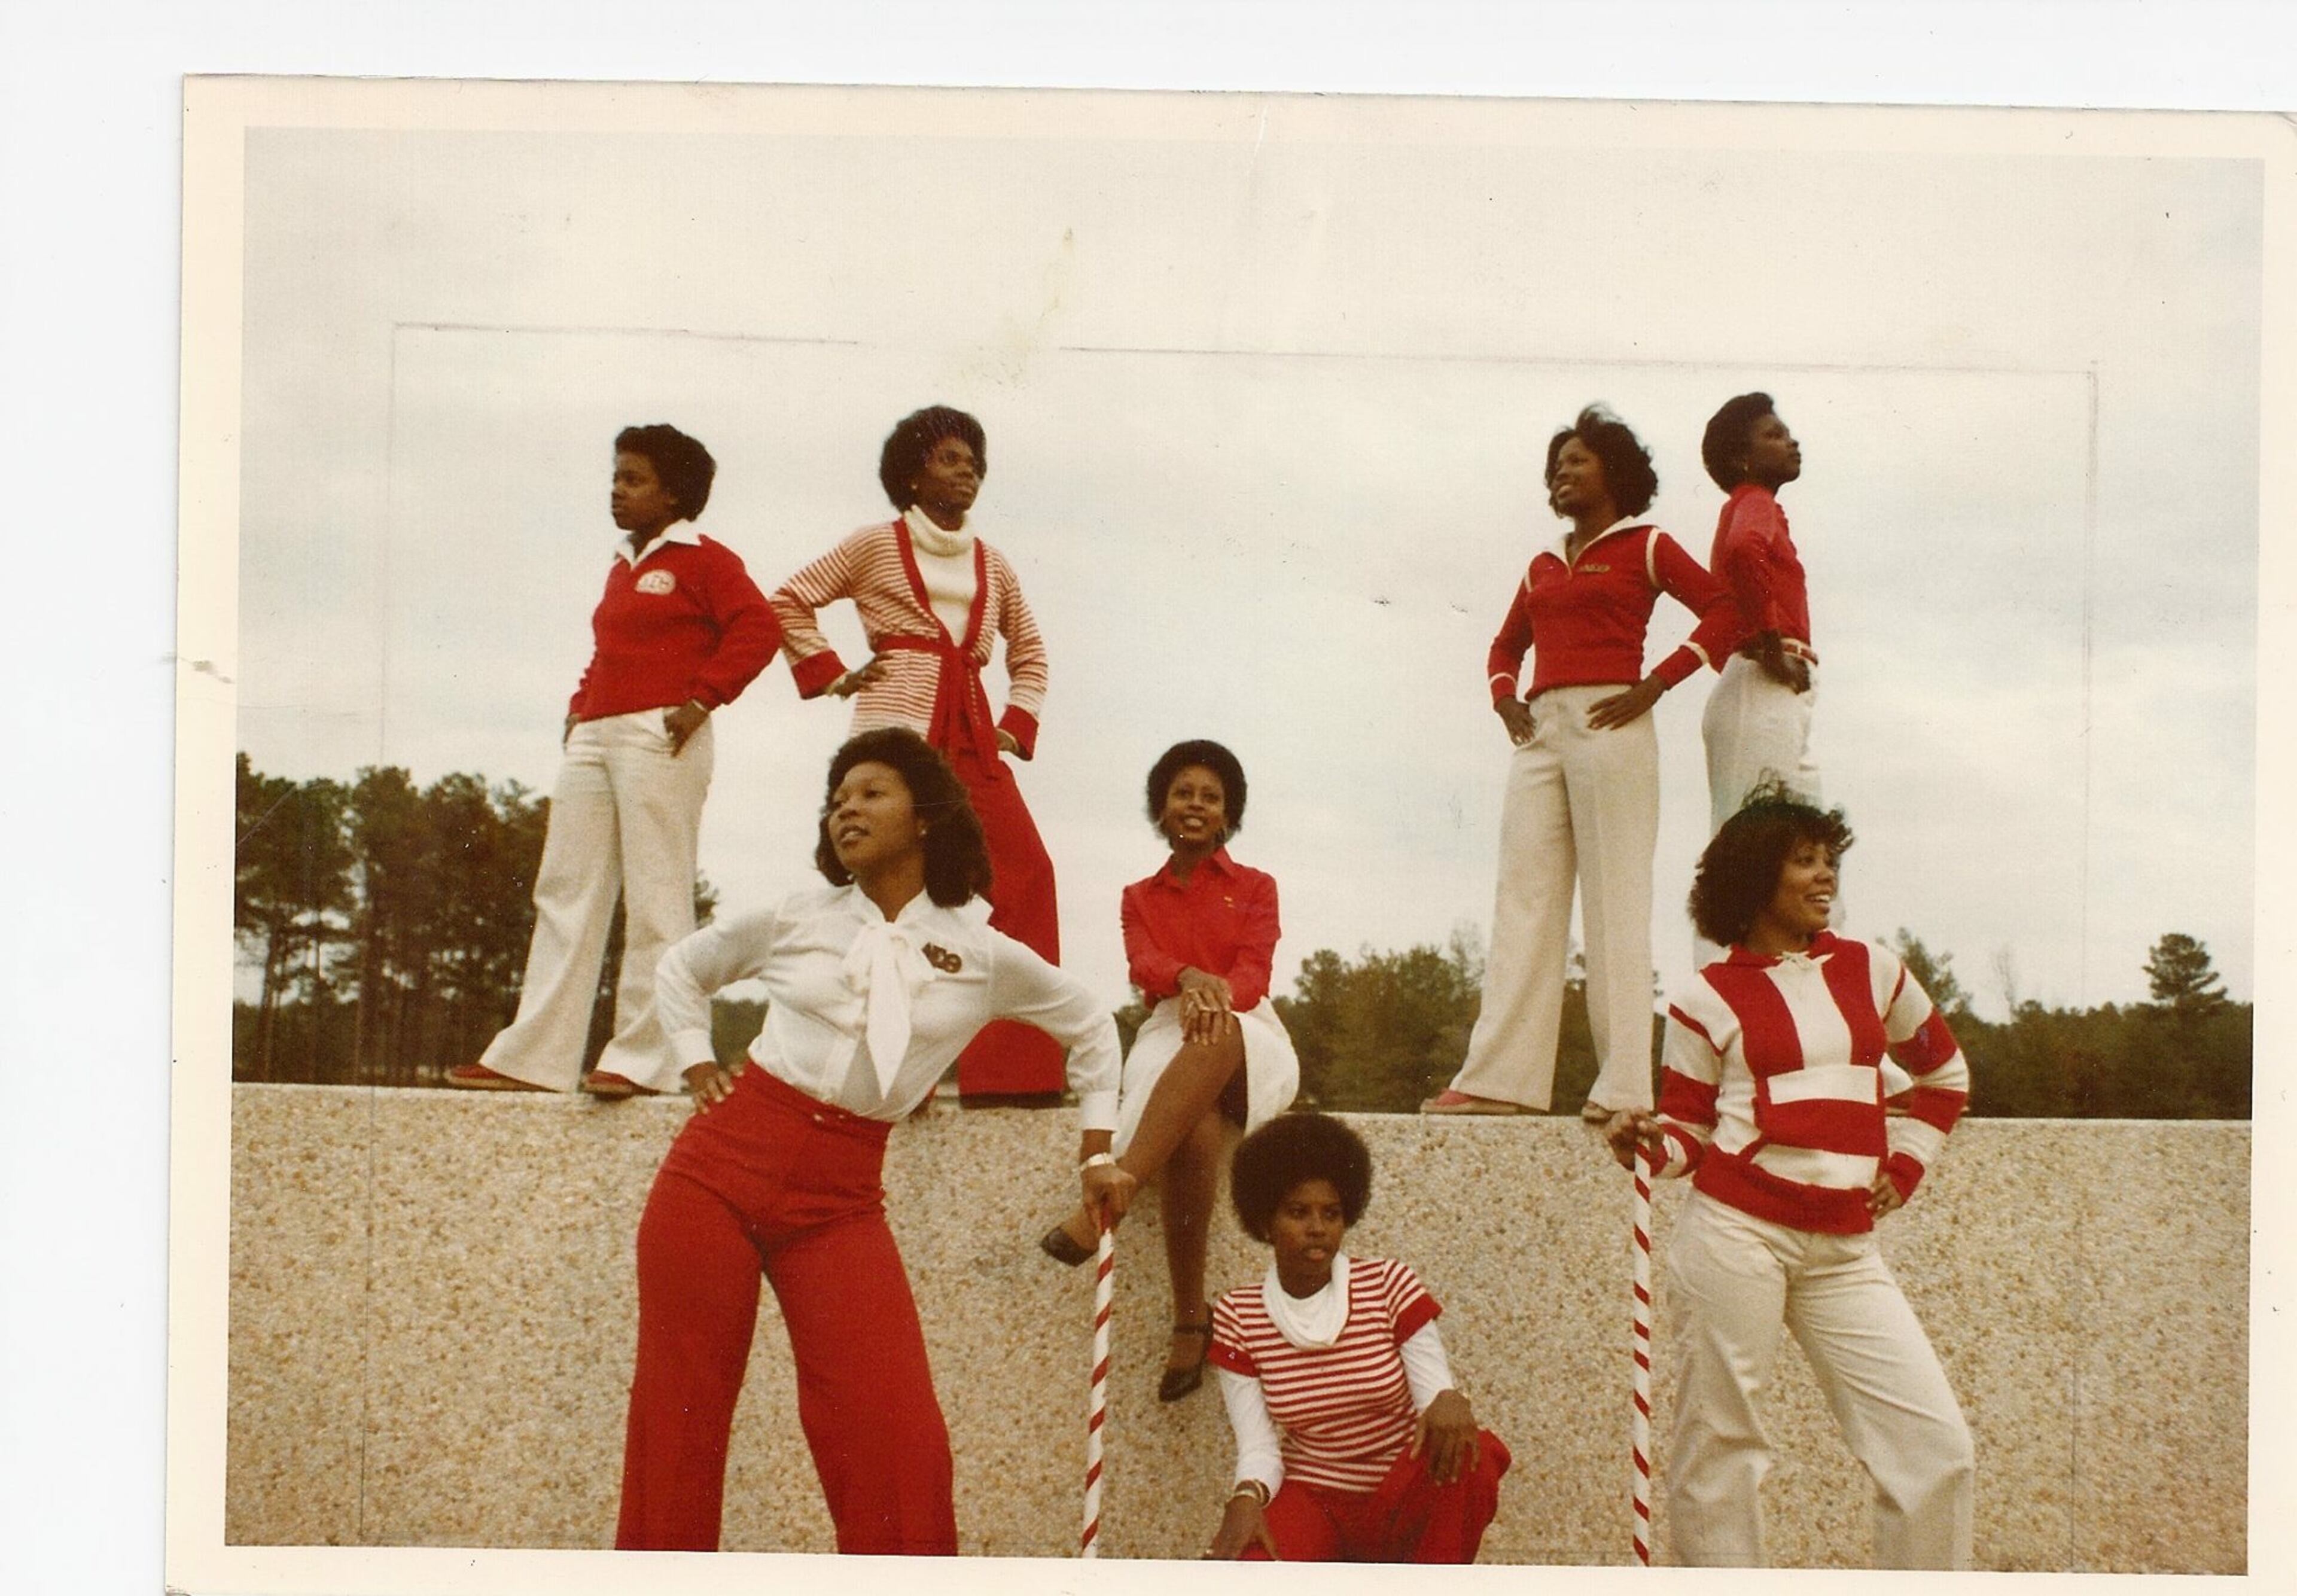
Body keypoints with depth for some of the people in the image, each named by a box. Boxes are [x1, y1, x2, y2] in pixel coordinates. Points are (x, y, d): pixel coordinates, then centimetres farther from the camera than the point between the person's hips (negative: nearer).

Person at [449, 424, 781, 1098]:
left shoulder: (702, 560, -1)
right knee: (565, 892, 5)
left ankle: (645, 1059, -4)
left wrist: (702, 698, -16)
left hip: (659, 739, -8)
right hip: (593, 738, 9)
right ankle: (534, 1057, 7)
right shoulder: (622, 567, 21)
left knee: (655, 897, -6)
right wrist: (580, 706, 14)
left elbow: (758, 627, -13)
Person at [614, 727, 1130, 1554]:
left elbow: (1091, 1028, 21)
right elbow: (683, 967, 24)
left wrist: (1099, 1154, 19)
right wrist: (695, 1063, 11)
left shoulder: (985, 957, 5)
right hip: (722, 1164, 0)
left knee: (898, 1443, -10)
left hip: (840, 1199, 0)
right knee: (680, 1418, 2)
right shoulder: (795, 919, 7)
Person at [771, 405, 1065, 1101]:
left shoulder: (993, 565, 20)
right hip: (898, 725, -5)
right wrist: (833, 676, -1)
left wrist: (1016, 726, 15)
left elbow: (1030, 652, 29)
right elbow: (789, 602, 6)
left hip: (972, 735, 5)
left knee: (1025, 872, -8)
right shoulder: (878, 544, 7)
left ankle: (1015, 1065, -5)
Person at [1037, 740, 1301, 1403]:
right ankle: (1190, 1320, -40)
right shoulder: (1140, 898, 21)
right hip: (1168, 1036, 1)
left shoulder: (1255, 888, 17)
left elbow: (1254, 972, -1)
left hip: (1249, 1037, -1)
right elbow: (1143, 964, -1)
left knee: (1214, 1039, -42)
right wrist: (1189, 979, -27)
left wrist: (1219, 996, -26)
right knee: (1196, 1131, -38)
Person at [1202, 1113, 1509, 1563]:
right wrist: (1247, 1497, -30)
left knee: (1474, 1453, -33)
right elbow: (1257, 1447, -6)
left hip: (1402, 1499, 1)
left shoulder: (1389, 1286, -4)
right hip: (1313, 1499, -1)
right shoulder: (1237, 1317, -2)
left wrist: (1449, 1404, -36)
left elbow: (1436, 1391, -11)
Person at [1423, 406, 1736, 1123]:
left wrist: (1654, 685, -10)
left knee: (1614, 898, -8)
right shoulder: (1543, 566, 22)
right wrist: (1504, 697, 12)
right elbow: (1507, 644, 33)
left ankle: (1623, 1085, -8)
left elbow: (1724, 610, -5)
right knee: (1523, 896, -2)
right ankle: (1499, 1077, -7)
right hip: (1542, 730, 6)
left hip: (1609, 729, -6)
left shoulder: (1646, 546, 5)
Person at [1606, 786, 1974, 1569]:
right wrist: (1651, 1145, -16)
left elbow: (1945, 1072, 26)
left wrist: (1905, 1164, 15)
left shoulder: (1872, 971, 12)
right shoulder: (1708, 998, 2)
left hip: (1844, 1249, 3)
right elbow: (1691, 1125, 6)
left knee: (1935, 1442, -5)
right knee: (1718, 1445, -1)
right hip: (1737, 1233, -3)